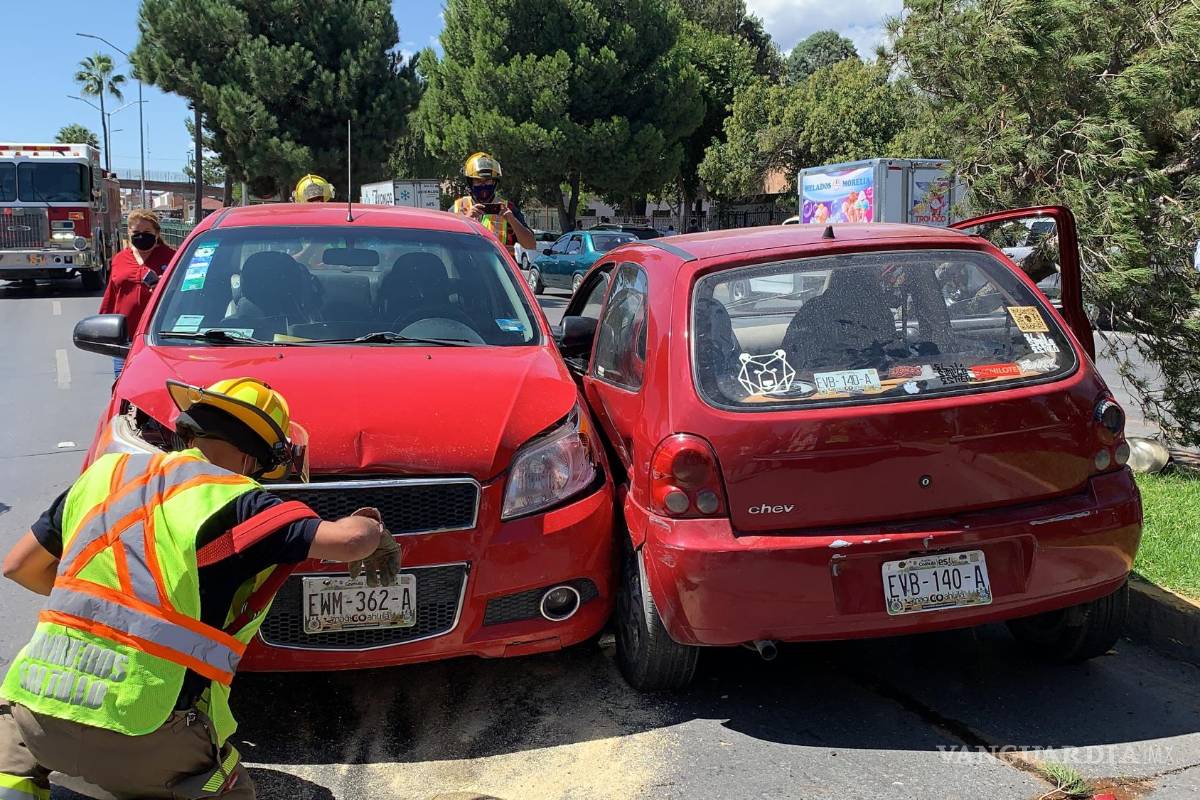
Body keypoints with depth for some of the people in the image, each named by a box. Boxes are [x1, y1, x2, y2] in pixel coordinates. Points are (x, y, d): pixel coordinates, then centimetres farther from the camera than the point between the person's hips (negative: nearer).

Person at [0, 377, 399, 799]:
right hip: (143, 730, -4)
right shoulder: (233, 500, -4)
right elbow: (348, 540, -14)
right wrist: (370, 530, 9)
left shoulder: (107, 471, 13)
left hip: (38, 703, 5)